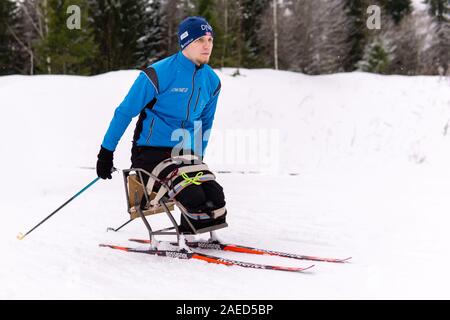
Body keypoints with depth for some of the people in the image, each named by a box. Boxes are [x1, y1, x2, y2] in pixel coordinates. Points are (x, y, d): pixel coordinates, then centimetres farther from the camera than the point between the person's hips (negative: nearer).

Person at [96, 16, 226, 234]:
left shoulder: (211, 81, 6)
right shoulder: (159, 74, -14)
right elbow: (125, 112, -6)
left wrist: (197, 158, 24)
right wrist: (106, 152, -3)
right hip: (151, 152, -6)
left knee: (215, 199, -15)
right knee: (194, 198, -25)